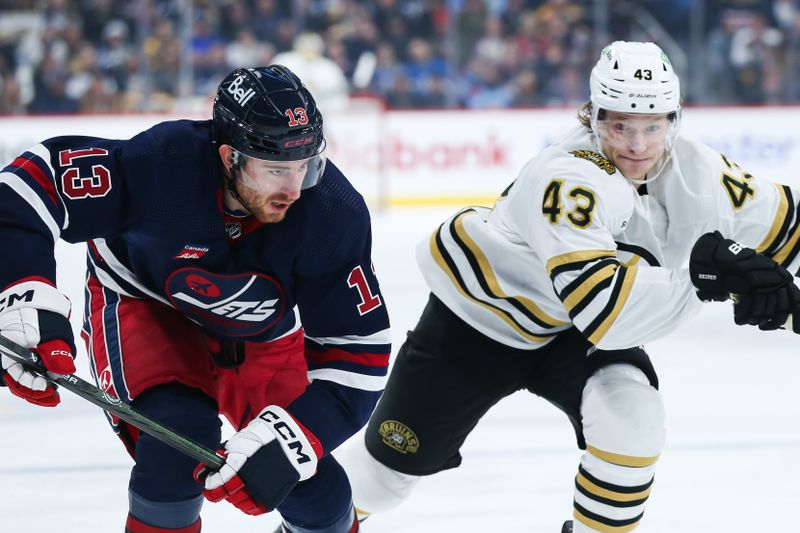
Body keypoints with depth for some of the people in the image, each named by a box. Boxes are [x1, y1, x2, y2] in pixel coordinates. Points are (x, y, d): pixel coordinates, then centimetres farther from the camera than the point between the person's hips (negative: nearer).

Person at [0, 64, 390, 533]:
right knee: (178, 435, -30)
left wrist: (291, 439, -39)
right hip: (144, 309, -2)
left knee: (315, 492, -5)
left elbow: (358, 354, -25)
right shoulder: (161, 162, -36)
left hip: (264, 337, 2)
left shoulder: (335, 213, -30)